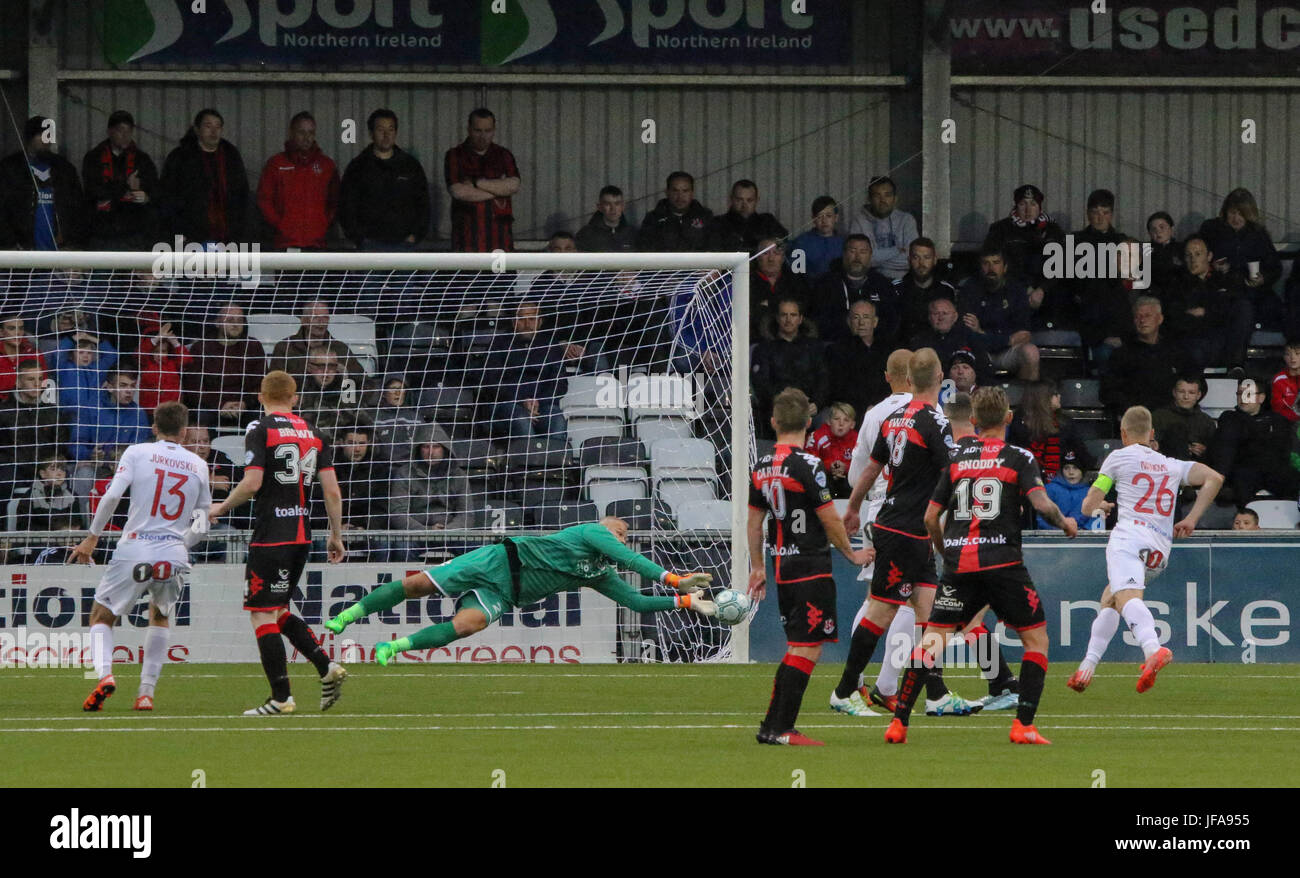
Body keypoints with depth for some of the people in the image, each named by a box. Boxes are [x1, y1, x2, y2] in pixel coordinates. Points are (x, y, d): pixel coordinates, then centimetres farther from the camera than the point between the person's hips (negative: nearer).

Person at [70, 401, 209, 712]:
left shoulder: (137, 453, 3)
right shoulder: (198, 466, 12)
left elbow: (112, 495, -9)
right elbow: (202, 524, 16)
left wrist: (92, 537, 1)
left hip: (134, 551, -3)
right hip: (175, 555, 3)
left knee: (101, 617, 12)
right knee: (160, 617, 28)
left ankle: (104, 673, -17)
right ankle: (147, 692, 17)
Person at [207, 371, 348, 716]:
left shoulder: (260, 430, -6)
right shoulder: (314, 433, 11)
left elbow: (252, 483, -17)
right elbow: (332, 491, 8)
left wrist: (221, 508, -1)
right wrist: (336, 536, 15)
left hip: (271, 535, -7)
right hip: (302, 534, 7)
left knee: (262, 616, -2)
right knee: (278, 612, 19)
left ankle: (281, 697, -7)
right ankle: (327, 667, 5)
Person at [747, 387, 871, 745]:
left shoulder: (762, 467, 7)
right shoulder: (807, 465, -15)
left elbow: (755, 521, 14)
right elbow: (830, 521, -13)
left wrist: (757, 567, 24)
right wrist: (852, 554, 3)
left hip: (781, 565, 8)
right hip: (811, 566, -8)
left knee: (796, 646, 16)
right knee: (807, 648, -4)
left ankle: (773, 726, 17)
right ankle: (780, 729, -6)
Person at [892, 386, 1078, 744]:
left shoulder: (956, 458, 11)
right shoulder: (1018, 458, 0)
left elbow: (930, 517, 11)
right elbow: (1041, 503, -13)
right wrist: (1065, 523, 8)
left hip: (959, 564, 3)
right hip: (1003, 563, -3)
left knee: (932, 638, 8)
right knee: (1036, 637, 9)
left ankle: (899, 721, 0)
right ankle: (1024, 725, -1)